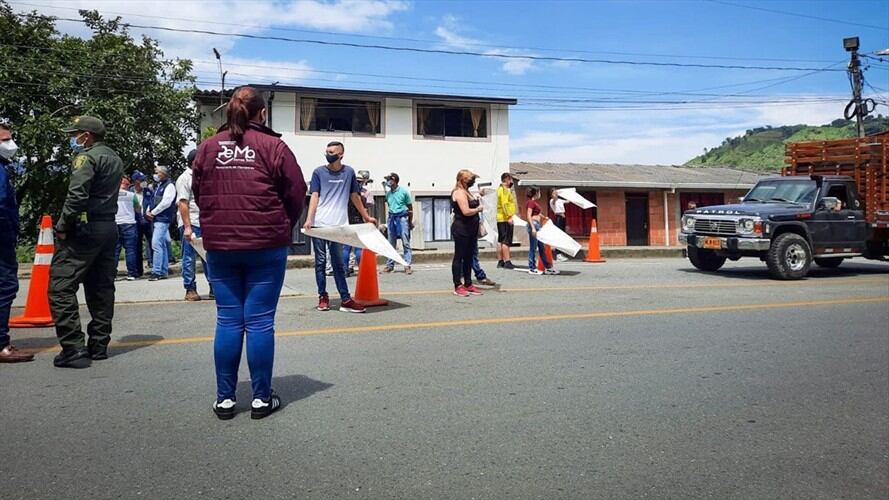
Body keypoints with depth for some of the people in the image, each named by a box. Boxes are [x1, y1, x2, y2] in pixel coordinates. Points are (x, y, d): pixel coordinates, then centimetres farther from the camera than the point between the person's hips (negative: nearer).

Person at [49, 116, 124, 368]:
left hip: (84, 228, -9)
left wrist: (63, 227, -13)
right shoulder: (115, 159, 17)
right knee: (101, 288, 11)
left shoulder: (87, 157, -10)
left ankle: (73, 349, -9)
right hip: (109, 227, 9)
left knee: (61, 288, -5)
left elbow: (77, 195, -20)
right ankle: (99, 346, 17)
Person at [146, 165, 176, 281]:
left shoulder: (169, 185, -6)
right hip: (155, 219, 9)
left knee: (156, 244, -15)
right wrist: (148, 212, 4)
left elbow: (166, 202, -15)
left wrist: (153, 213, -10)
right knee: (162, 245, 10)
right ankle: (164, 272, 14)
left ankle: (156, 272, -15)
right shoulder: (158, 186, 20)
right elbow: (153, 201, 22)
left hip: (163, 219, -9)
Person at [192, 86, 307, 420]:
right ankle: (262, 398, 10)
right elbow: (296, 194, -3)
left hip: (219, 246, 3)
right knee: (260, 322, 2)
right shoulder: (273, 146, -5)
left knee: (228, 321, 9)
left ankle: (225, 399, 15)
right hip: (266, 246, -3)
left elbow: (198, 193, 12)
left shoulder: (208, 147, 5)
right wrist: (283, 229, 14)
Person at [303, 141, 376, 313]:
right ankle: (323, 297, 13)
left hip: (338, 225, 0)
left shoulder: (349, 172, 7)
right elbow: (314, 196, -2)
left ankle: (345, 300, 1)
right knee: (321, 261, 5)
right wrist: (309, 219, -14)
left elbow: (355, 197, 15)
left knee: (338, 263, 2)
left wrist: (366, 216, 18)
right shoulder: (319, 172, 4)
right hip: (319, 224, 0)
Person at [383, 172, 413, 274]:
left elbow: (410, 208, 0)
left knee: (406, 243, -5)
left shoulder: (404, 191, -4)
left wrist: (410, 222, 1)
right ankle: (390, 265, 15)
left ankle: (407, 265, -6)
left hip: (402, 217, -5)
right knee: (391, 244, 8)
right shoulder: (388, 193, 9)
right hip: (392, 218, 5)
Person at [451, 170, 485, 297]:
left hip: (470, 230, 10)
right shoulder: (459, 192, -14)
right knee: (459, 257, -4)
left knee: (469, 257, 12)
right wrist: (478, 209, -8)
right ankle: (458, 286, 1)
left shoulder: (466, 192, 18)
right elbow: (466, 211, -23)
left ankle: (468, 284, 19)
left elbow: (473, 206, 23)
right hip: (461, 229, -10)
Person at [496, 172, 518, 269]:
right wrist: (509, 216, -24)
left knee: (500, 241, 11)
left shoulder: (500, 189, 19)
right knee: (506, 241, -11)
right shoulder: (505, 190, -12)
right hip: (505, 219, -10)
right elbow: (505, 204, -21)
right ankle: (507, 262, -12)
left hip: (500, 219, 10)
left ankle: (500, 261, 14)